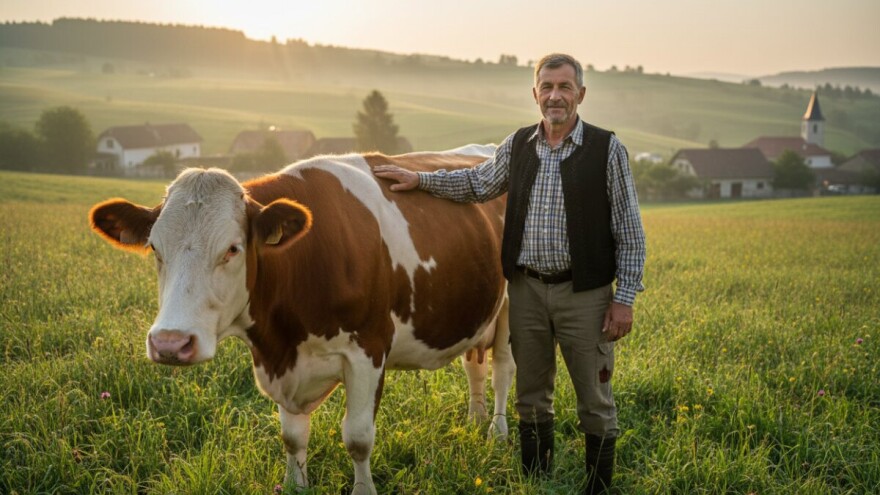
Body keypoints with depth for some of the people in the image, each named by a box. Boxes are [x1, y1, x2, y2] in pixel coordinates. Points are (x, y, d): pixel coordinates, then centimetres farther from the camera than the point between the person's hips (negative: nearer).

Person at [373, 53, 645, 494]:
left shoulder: (607, 149, -6)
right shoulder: (518, 146, 5)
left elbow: (630, 232, -6)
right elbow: (477, 183, 22)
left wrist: (624, 298, -9)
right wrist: (418, 180, 14)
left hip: (585, 293, -4)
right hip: (526, 289, 4)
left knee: (595, 400, 5)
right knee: (531, 398, 14)